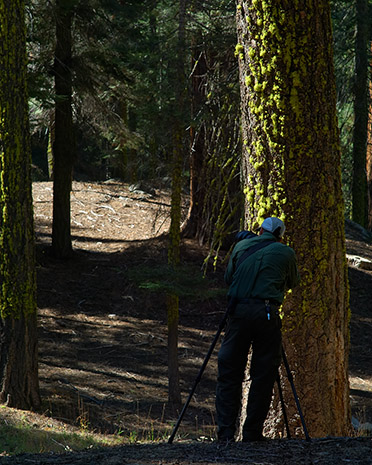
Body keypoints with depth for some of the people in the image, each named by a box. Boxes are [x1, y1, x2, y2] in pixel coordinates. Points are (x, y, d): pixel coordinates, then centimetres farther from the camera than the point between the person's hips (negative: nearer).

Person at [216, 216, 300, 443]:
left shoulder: (241, 247, 15)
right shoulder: (286, 253, 9)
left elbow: (228, 278, 26)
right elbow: (293, 282, 25)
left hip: (239, 311, 2)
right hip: (267, 312, -2)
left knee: (229, 373, 6)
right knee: (263, 377, 5)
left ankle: (226, 433, -1)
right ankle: (253, 434, 3)